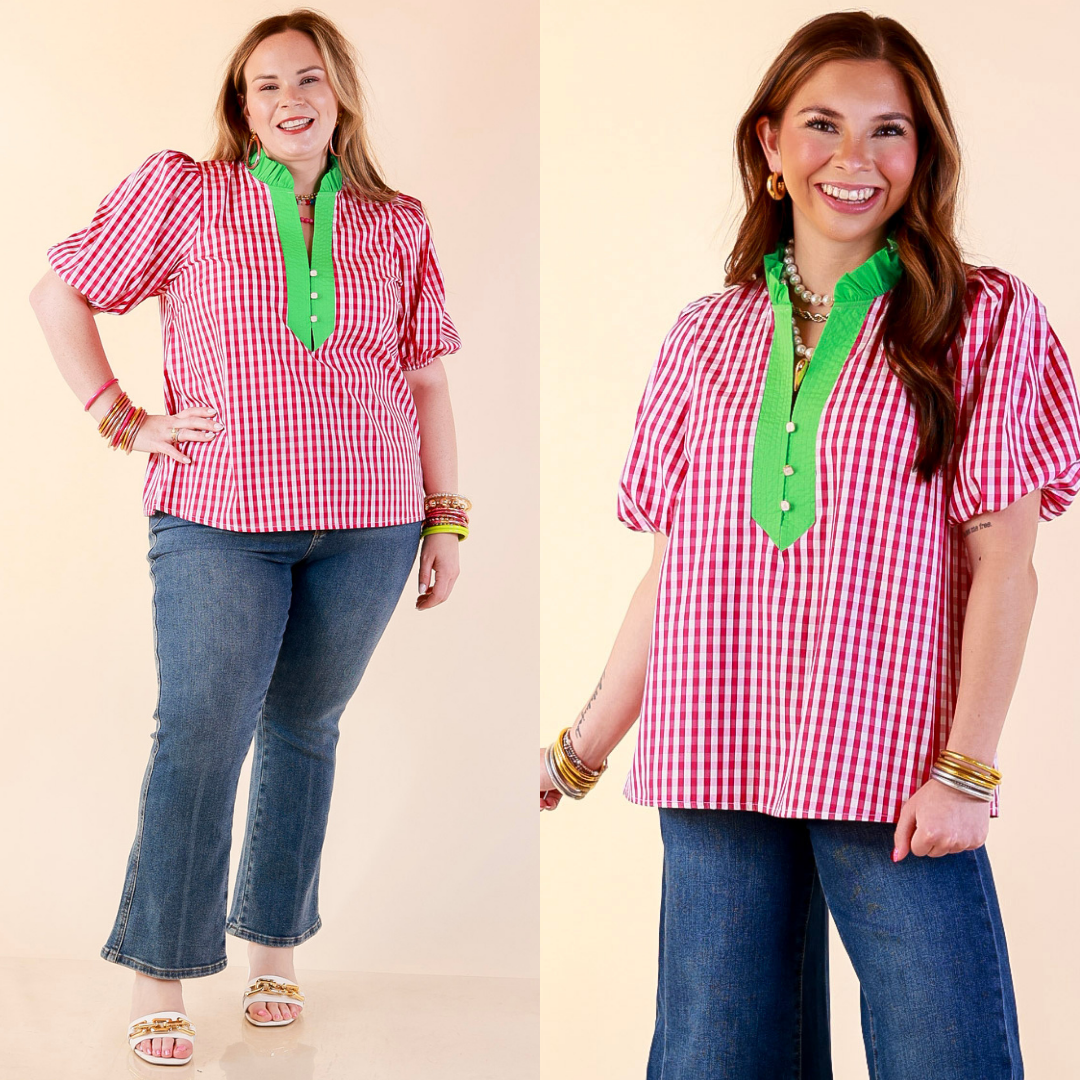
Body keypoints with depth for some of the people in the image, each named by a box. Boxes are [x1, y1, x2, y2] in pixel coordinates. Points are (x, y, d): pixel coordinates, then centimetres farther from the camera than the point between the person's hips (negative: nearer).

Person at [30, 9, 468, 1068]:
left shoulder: (398, 225, 10)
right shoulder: (182, 192, 3)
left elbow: (426, 380, 13)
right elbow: (58, 294, 7)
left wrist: (446, 518, 10)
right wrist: (121, 420, -1)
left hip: (366, 523, 3)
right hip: (218, 518, -2)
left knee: (304, 726, 10)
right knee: (201, 732, -7)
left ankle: (274, 944, 24)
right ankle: (159, 979, 3)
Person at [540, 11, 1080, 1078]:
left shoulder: (984, 320, 2)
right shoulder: (708, 335, 11)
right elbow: (672, 567, 13)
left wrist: (966, 770, -11)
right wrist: (581, 752, 10)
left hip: (893, 771, -3)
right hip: (714, 765, 3)